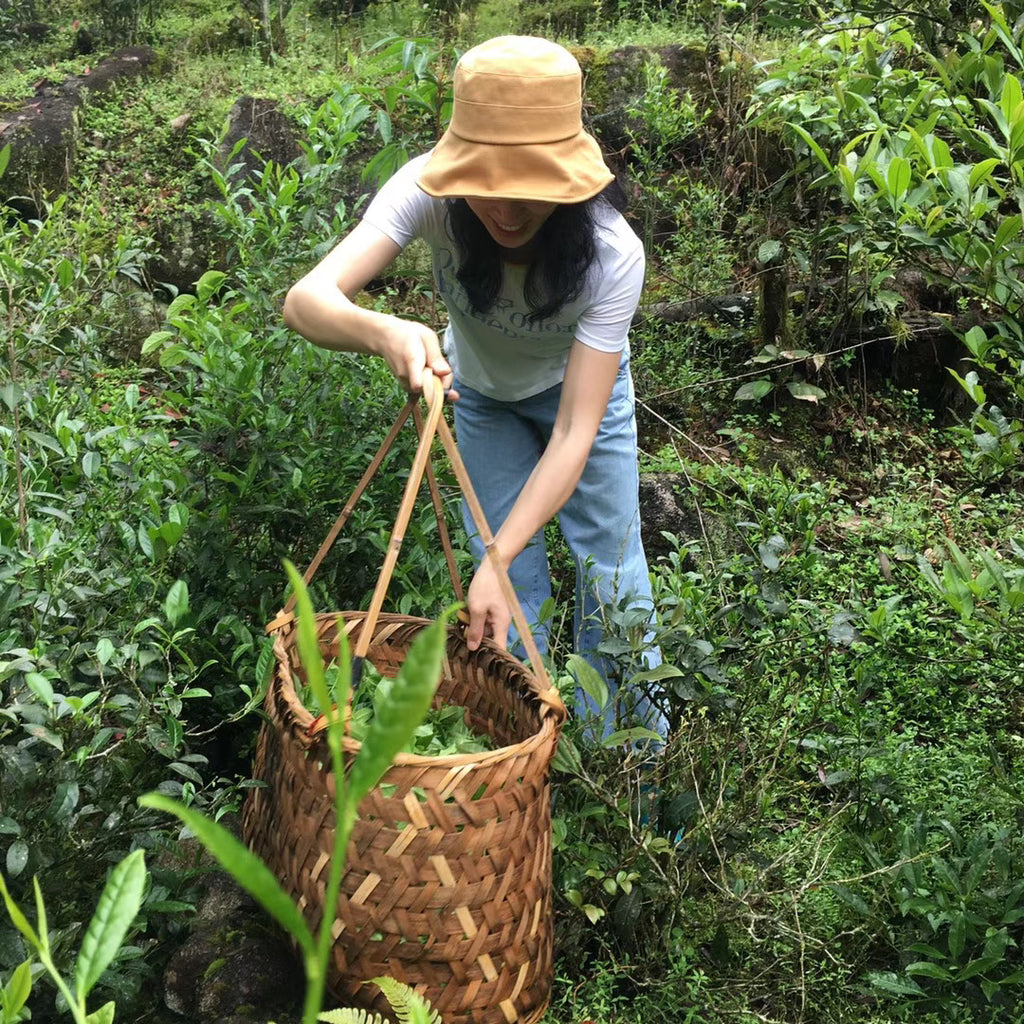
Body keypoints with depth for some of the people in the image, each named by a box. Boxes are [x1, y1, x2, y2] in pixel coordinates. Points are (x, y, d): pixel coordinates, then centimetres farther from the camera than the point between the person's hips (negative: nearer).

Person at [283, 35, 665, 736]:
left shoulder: (611, 253, -40)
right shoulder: (427, 193, -37)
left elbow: (575, 432, -38)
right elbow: (306, 301, -45)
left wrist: (496, 561, -47)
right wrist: (385, 332, -68)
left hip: (583, 388, -1)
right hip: (482, 393, 1)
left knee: (610, 568, 0)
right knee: (515, 572, 0)